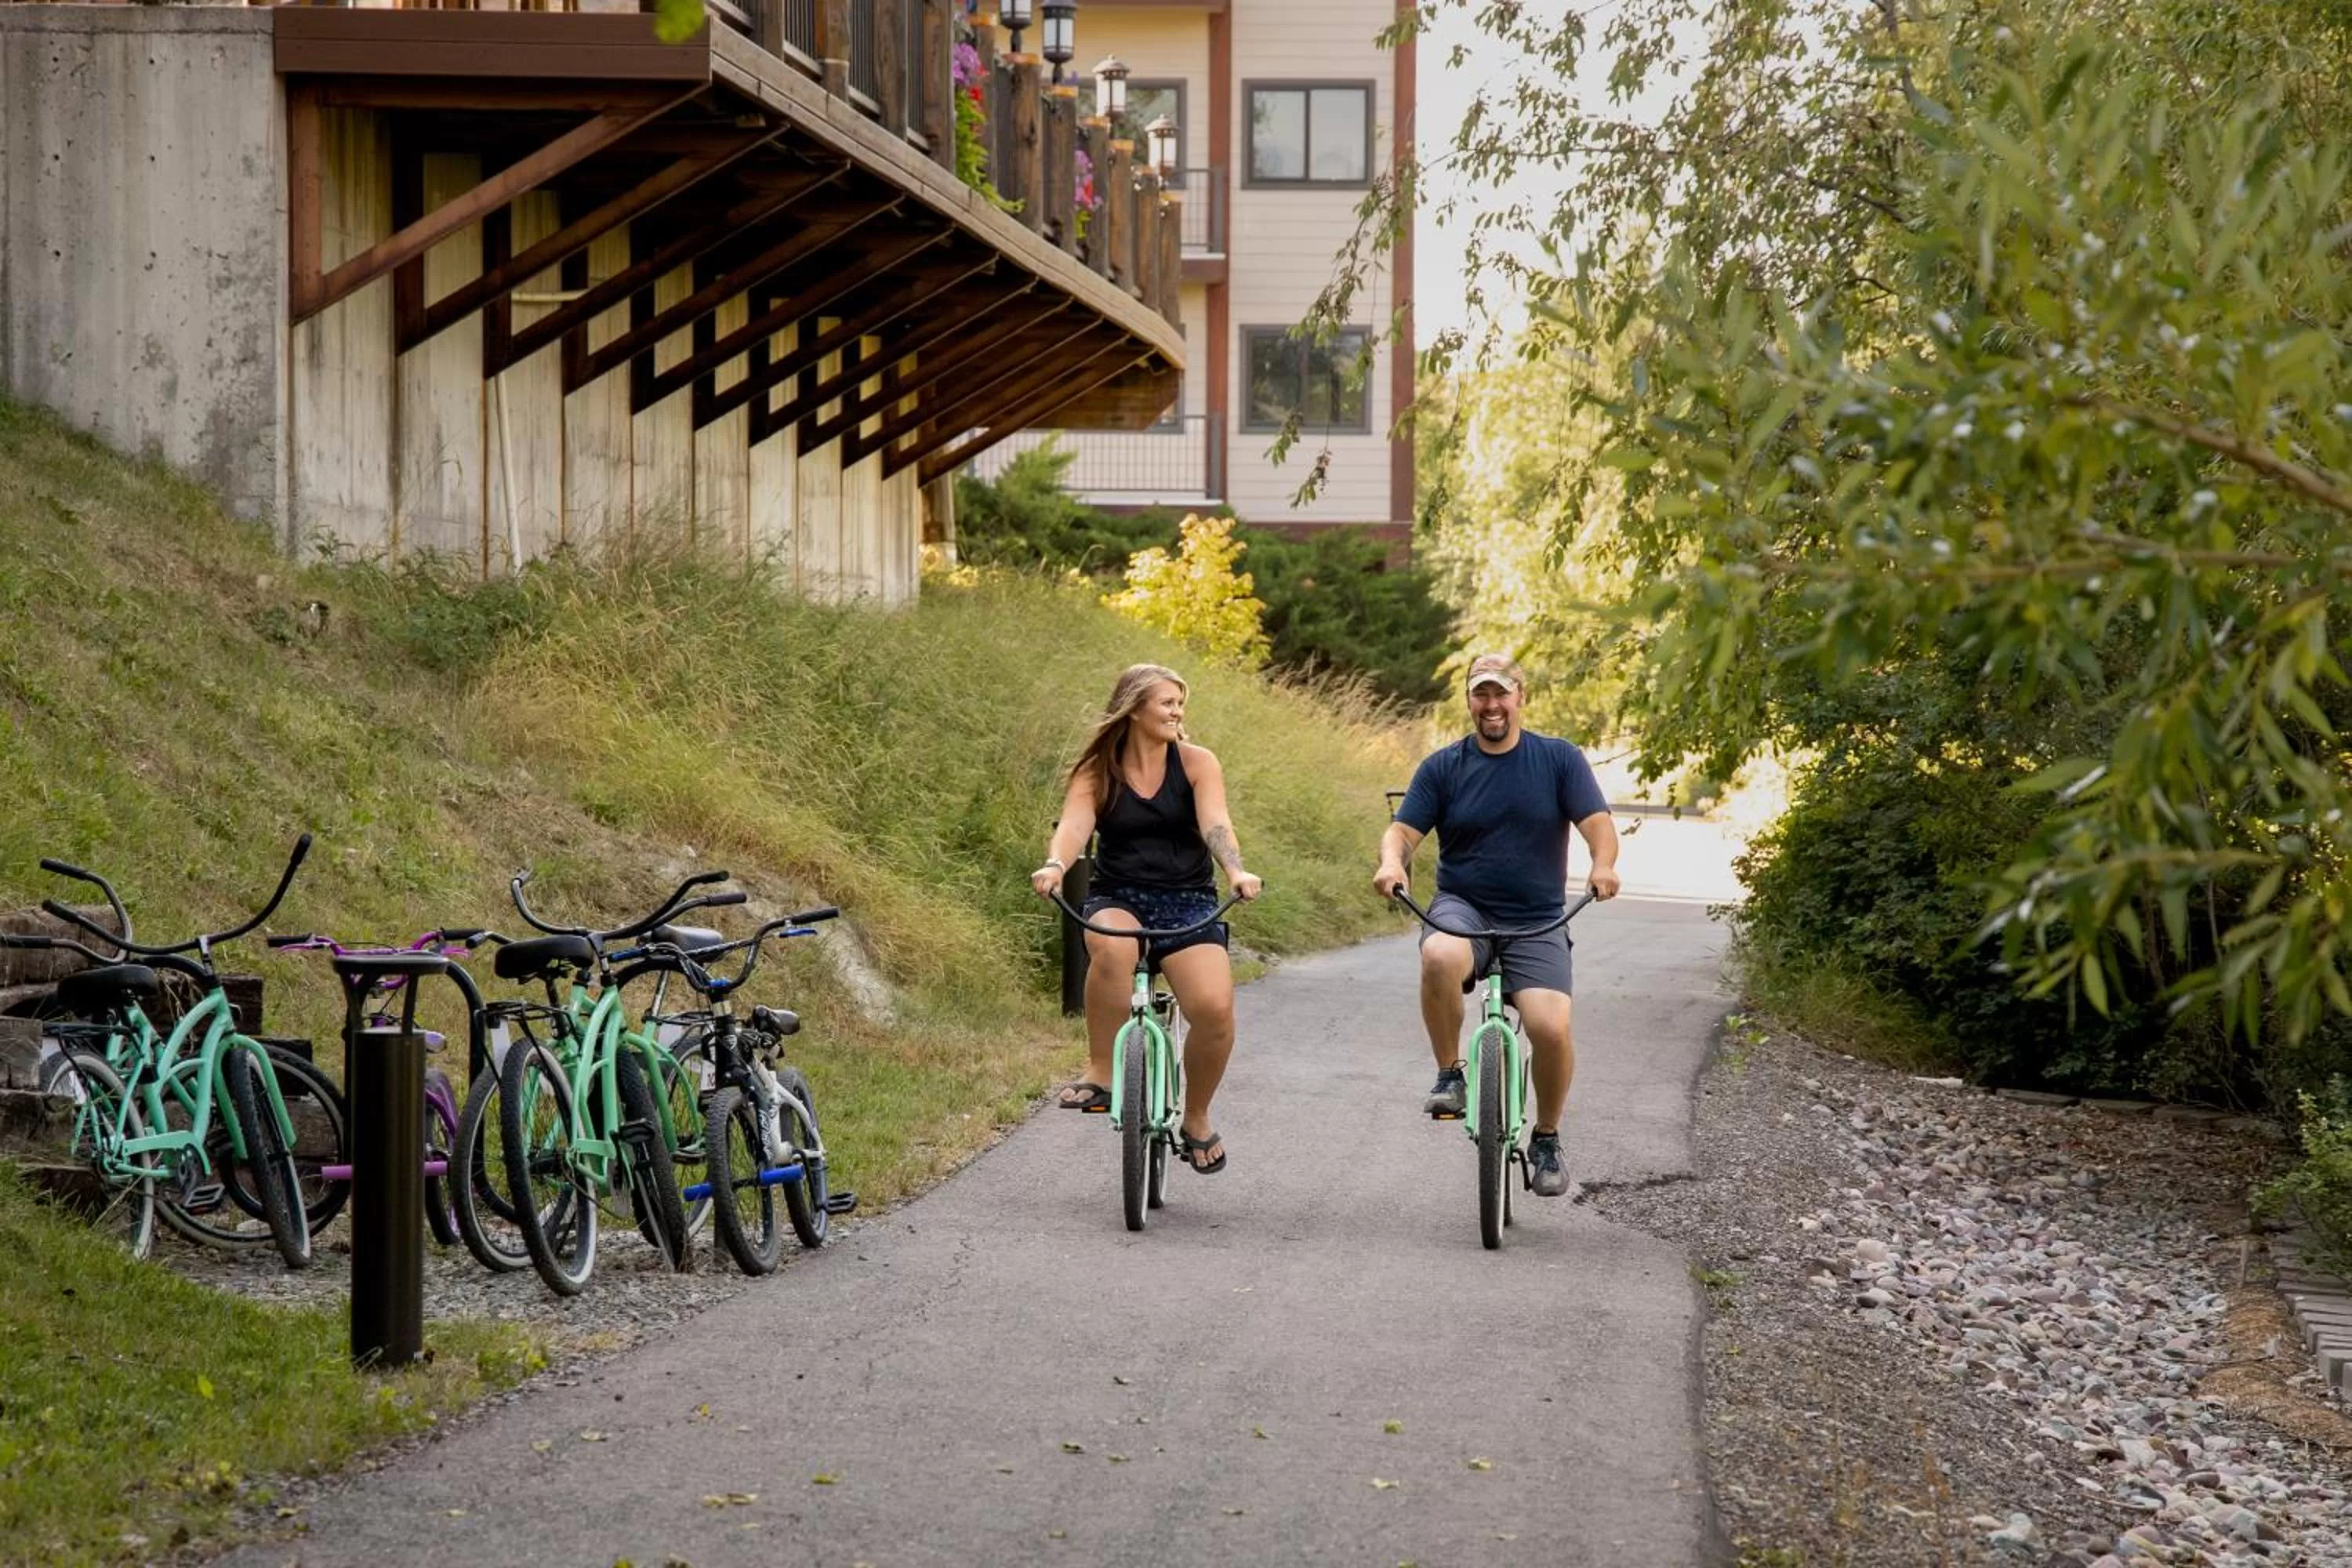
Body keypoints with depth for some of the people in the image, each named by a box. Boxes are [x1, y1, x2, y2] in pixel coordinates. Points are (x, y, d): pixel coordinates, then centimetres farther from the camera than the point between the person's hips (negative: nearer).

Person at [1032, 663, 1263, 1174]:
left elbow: (1216, 823, -12)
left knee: (1214, 1006, -24)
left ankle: (1197, 1121, 2)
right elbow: (1073, 825, -14)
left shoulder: (1196, 762, 3)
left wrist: (1237, 871, -33)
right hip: (1117, 899, 0)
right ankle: (1100, 1075, -27)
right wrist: (1054, 865, -37)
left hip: (1188, 902, 0)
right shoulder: (1096, 772, 3)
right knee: (1111, 946, -39)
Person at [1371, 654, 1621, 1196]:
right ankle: (1449, 1075, -16)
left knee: (1551, 1027, -22)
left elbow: (1598, 824, -5)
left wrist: (1603, 865, -27)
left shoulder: (1560, 759, 4)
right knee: (1440, 958, -38)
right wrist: (1392, 863, -24)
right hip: (1462, 909, 0)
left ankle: (1547, 1139, 5)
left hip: (1537, 923, 0)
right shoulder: (1442, 767, 5)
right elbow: (1402, 830, 0)